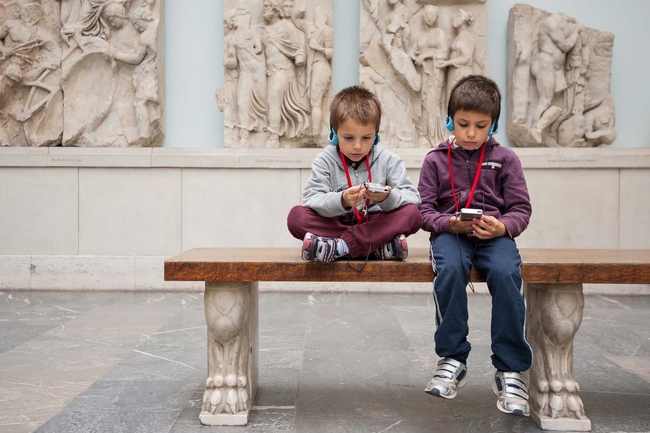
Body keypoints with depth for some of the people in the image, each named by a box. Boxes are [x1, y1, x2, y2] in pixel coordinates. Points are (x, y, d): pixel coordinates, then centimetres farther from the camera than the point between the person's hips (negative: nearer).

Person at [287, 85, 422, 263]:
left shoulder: (388, 160, 1)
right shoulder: (325, 161, -2)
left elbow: (413, 198, -7)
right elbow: (311, 200, -16)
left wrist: (389, 197, -29)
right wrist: (341, 201, -35)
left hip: (376, 226, 1)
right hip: (335, 225, 0)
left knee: (412, 214, -24)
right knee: (296, 216, -24)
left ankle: (340, 247, -31)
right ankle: (380, 246, -32)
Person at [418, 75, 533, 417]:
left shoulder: (505, 159, 10)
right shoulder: (435, 160, 10)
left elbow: (521, 209, 5)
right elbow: (424, 210, 5)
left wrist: (502, 227, -17)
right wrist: (448, 223, -16)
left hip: (494, 234, 0)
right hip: (450, 233, 0)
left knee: (506, 273, -33)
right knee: (450, 269, -35)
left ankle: (511, 369, -21)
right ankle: (453, 358, -19)